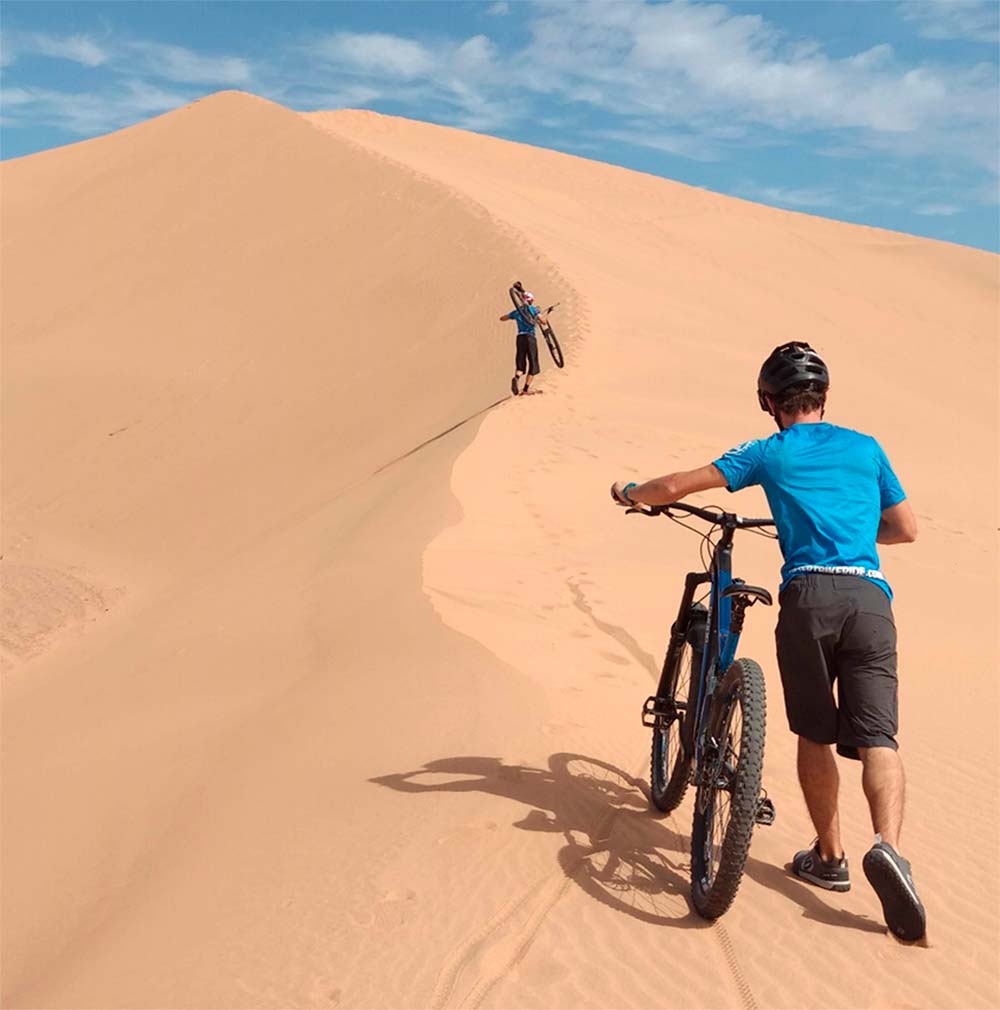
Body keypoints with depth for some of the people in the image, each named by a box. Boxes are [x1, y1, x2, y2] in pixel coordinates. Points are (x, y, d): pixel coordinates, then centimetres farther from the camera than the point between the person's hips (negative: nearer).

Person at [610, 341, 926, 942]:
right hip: (869, 597, 1)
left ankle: (829, 857, 23)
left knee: (815, 735, 14)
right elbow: (907, 529, 26)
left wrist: (629, 494, 30)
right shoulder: (866, 447, 20)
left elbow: (674, 488, 10)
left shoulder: (769, 453, 13)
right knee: (877, 736, -1)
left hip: (808, 594, -1)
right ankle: (889, 847, -22)